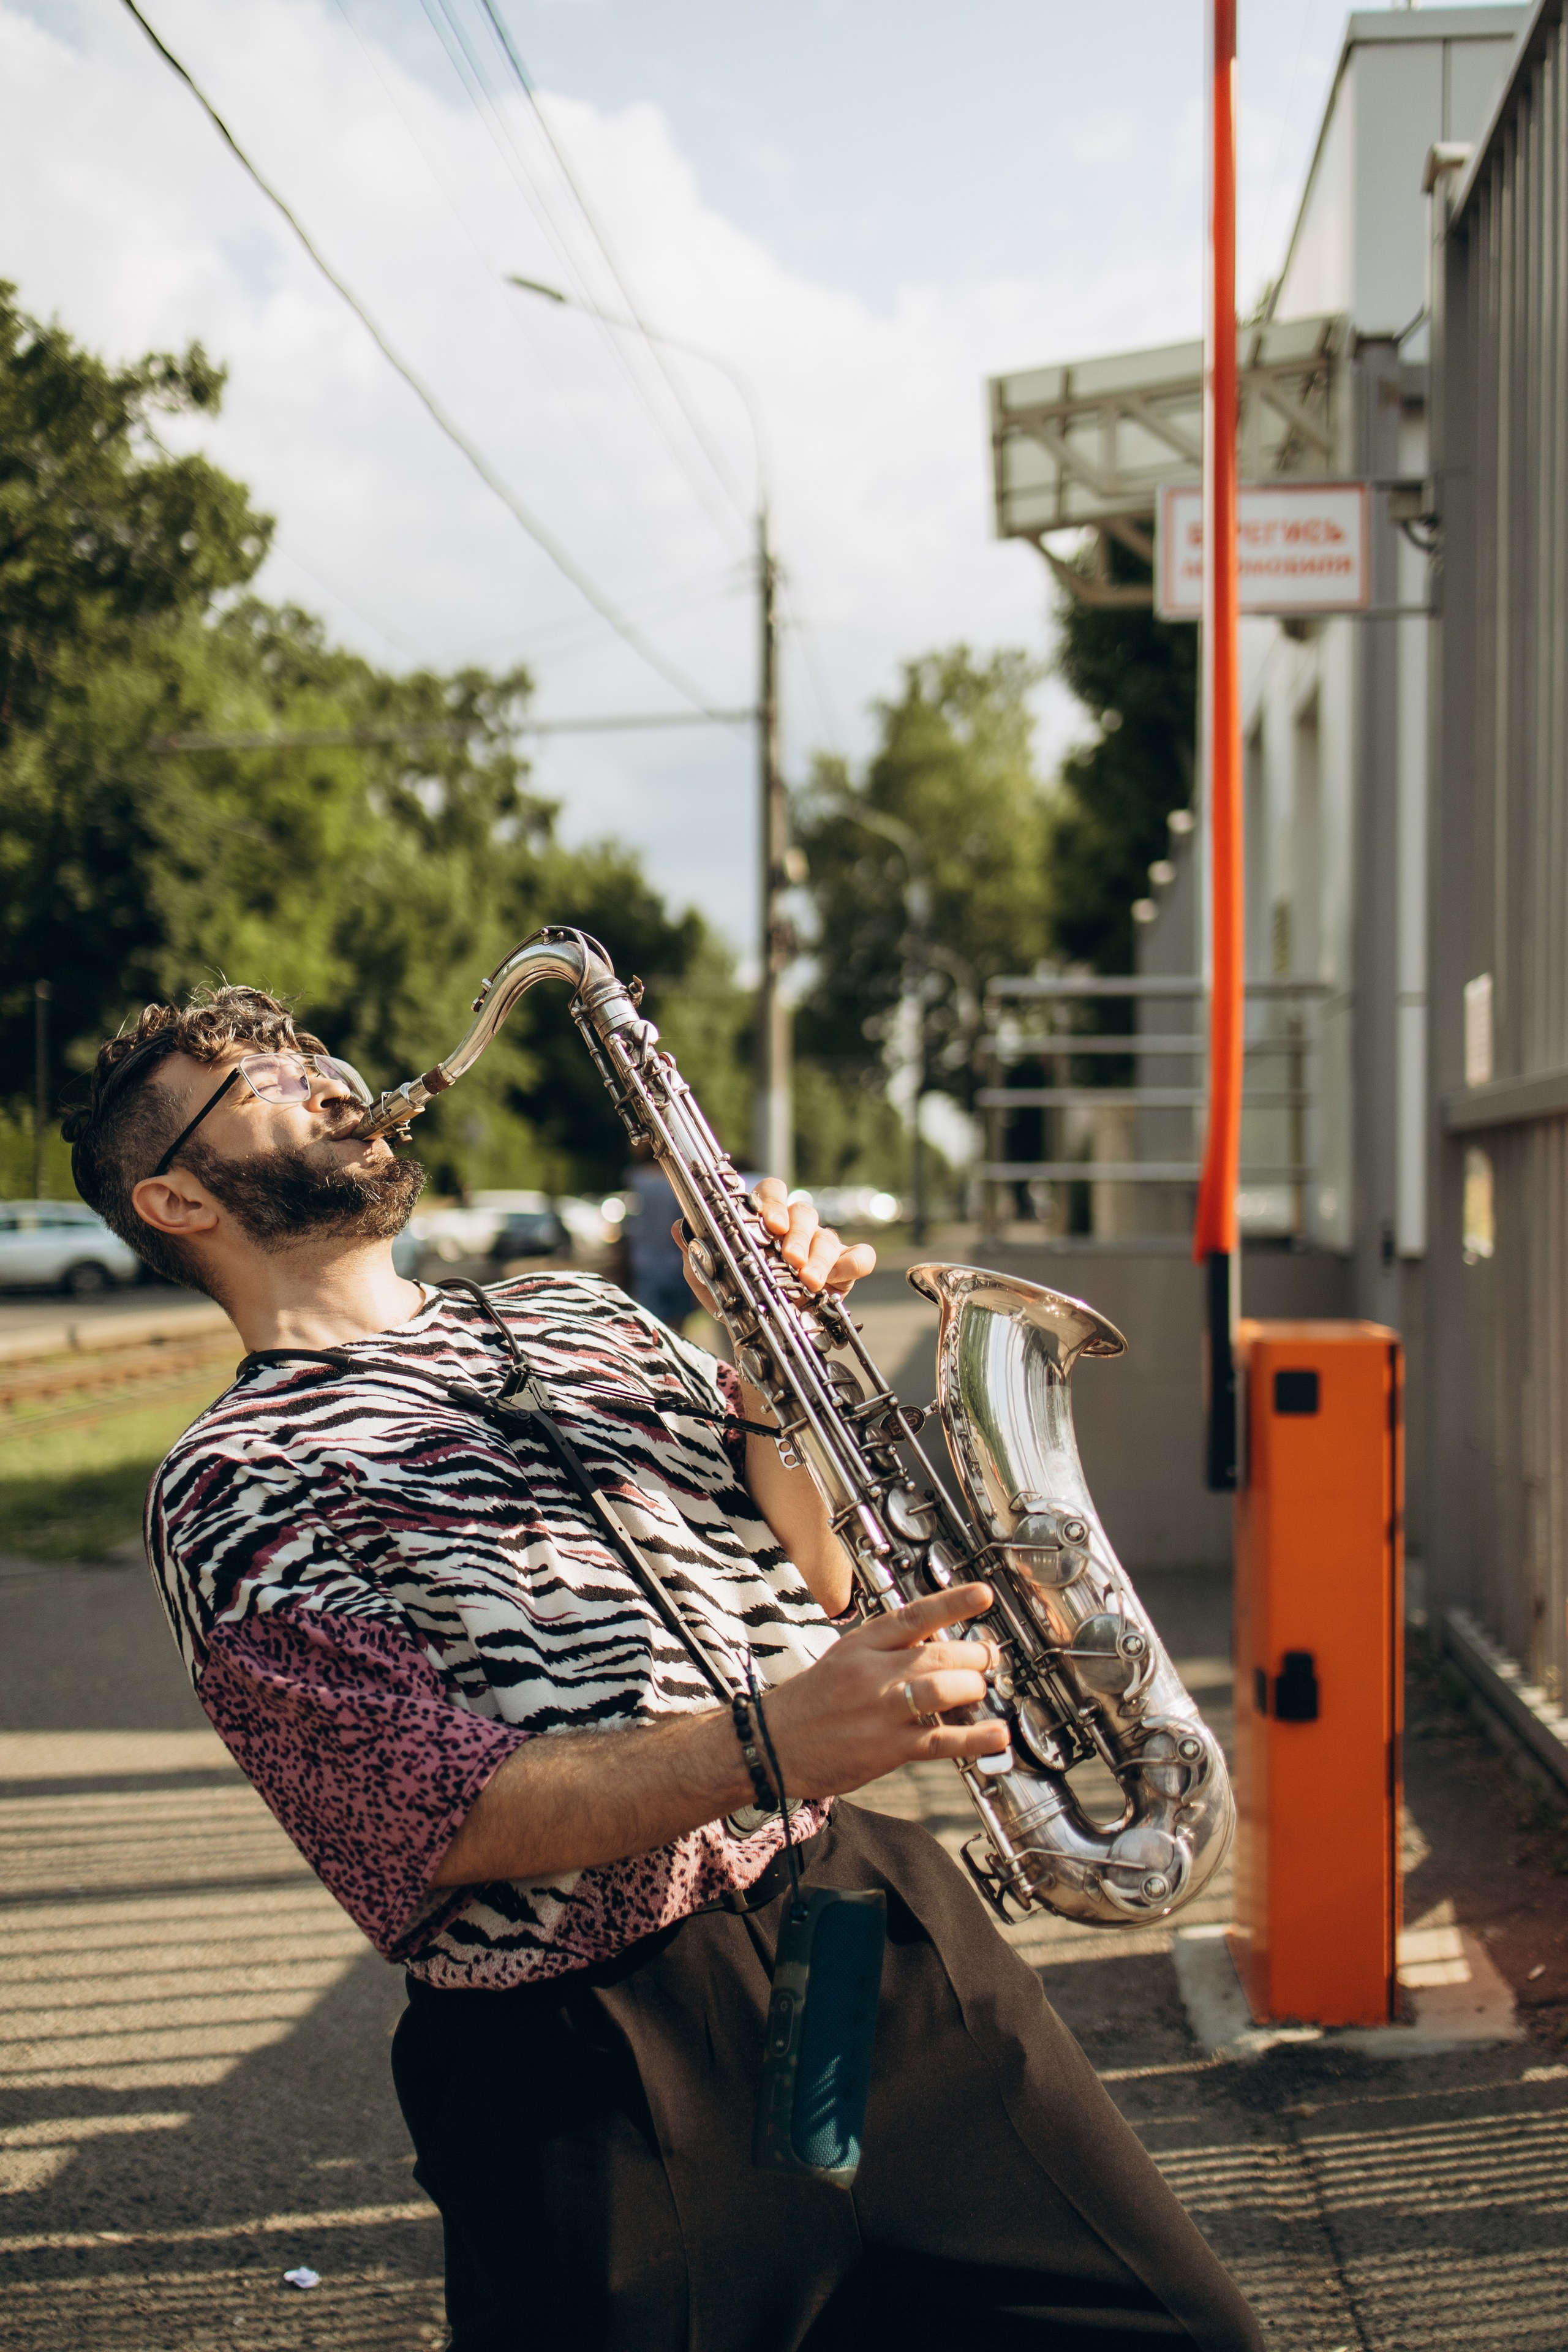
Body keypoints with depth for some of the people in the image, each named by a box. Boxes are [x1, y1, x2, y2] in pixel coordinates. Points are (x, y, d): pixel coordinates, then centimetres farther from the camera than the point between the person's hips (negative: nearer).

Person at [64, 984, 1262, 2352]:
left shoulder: (572, 1314, 19)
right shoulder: (230, 1488, -2)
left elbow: (824, 1574, 16)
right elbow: (445, 1813, -14)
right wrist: (763, 1743, -26)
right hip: (586, 2077, -5)